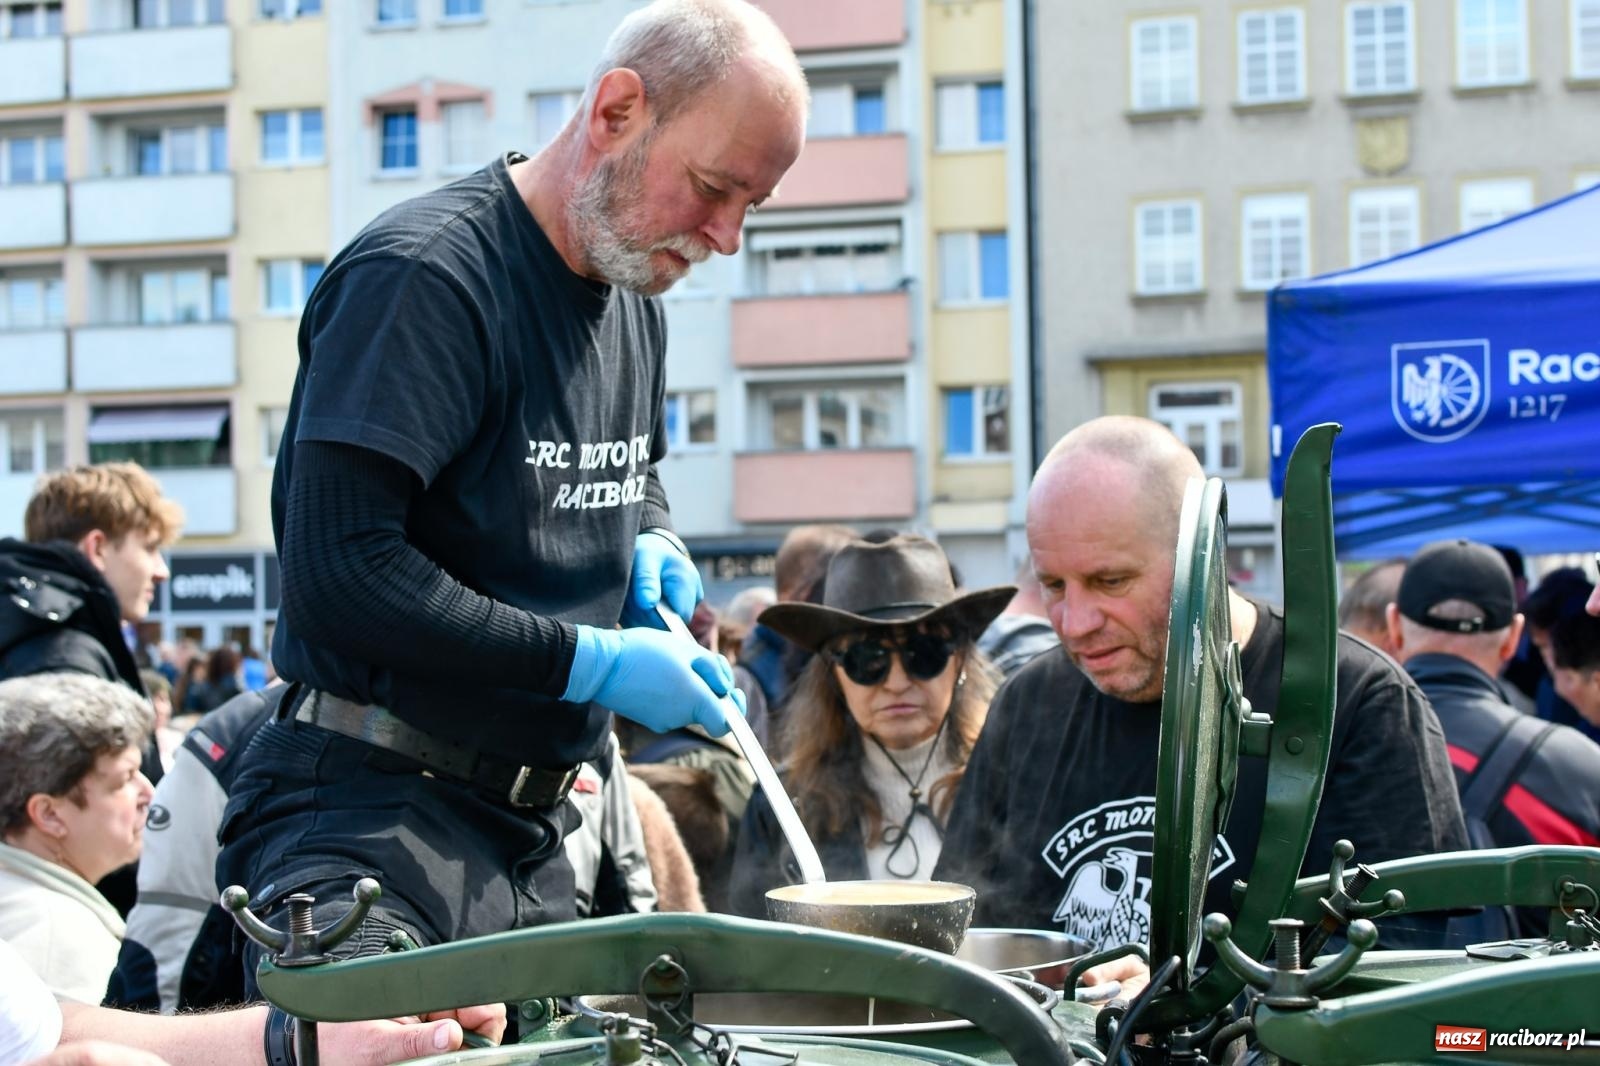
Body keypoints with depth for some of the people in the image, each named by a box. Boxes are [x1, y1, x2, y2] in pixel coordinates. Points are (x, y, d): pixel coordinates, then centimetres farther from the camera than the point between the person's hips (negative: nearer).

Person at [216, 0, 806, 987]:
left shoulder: (634, 298, 13)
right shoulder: (427, 275, -17)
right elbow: (338, 570, -25)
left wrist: (651, 545, 7)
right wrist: (591, 665, -20)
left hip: (533, 832, 9)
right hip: (369, 820, -9)